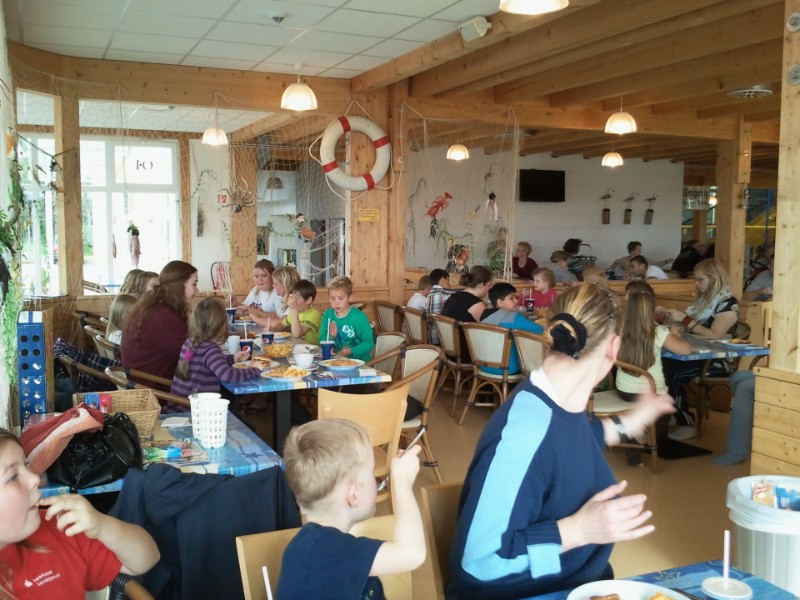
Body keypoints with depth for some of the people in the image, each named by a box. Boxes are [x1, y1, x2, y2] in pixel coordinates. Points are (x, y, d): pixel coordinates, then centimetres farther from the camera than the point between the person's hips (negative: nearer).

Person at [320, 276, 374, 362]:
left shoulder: (359, 317, -8)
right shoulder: (327, 315, 5)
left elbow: (369, 343, -10)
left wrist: (351, 351, -22)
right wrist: (330, 336, -13)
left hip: (359, 361, -4)